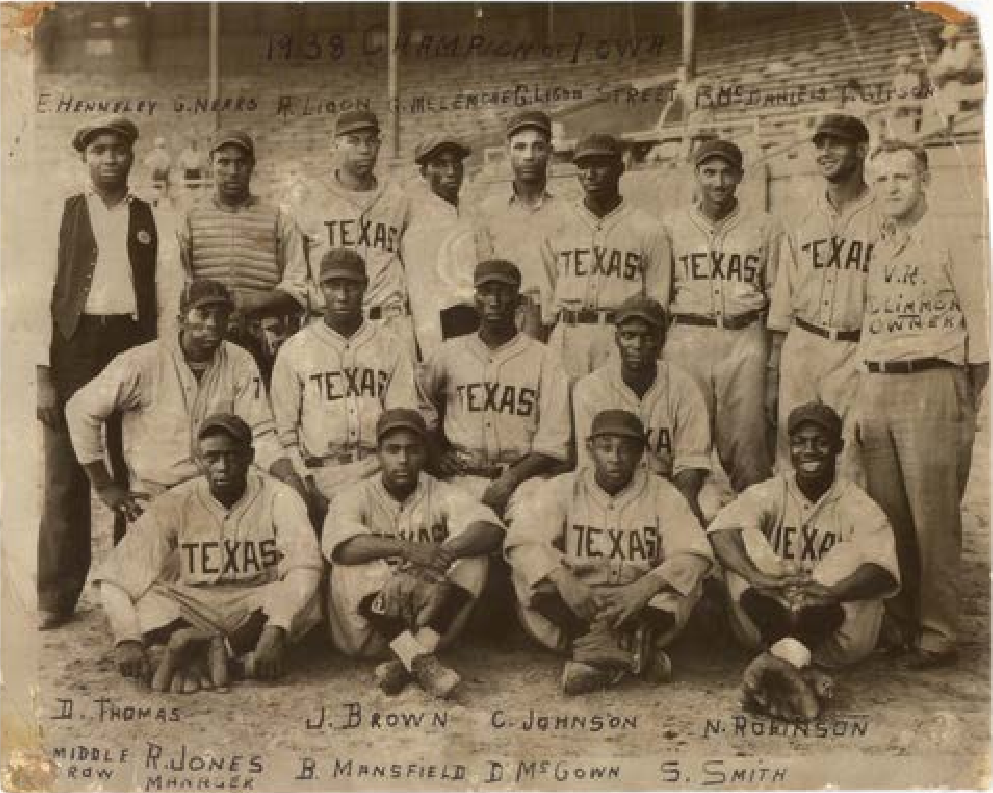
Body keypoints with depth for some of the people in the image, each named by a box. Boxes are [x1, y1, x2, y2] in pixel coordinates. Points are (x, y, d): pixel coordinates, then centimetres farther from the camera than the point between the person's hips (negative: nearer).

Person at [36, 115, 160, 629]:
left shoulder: (151, 218, 10)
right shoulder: (64, 213, 6)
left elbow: (166, 294, 8)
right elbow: (44, 293, 2)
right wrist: (44, 374, -6)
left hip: (136, 346, 1)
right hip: (75, 346, -1)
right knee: (65, 476, 0)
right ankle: (57, 597, 8)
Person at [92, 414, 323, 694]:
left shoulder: (277, 497, -8)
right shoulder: (175, 503, -7)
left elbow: (305, 566, -23)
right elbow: (114, 579, -13)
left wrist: (276, 631, -39)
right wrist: (127, 638, -32)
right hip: (192, 612, 1)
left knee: (307, 596, -31)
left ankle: (197, 650, -26)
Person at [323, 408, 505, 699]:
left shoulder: (442, 494, 4)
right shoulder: (357, 496, -1)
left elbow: (492, 529, -15)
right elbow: (337, 546, -24)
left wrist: (447, 552, -35)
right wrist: (405, 548, -36)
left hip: (431, 616, 2)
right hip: (370, 630, -1)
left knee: (472, 557, -19)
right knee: (352, 568, -28)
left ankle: (405, 662, -29)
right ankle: (420, 661, -35)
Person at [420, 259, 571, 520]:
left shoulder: (543, 360, 5)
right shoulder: (448, 354, 12)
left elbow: (552, 445, -2)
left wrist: (508, 482, -13)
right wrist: (436, 452, 13)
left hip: (522, 476, -1)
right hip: (462, 476, 1)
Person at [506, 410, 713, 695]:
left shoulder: (661, 493, 1)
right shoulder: (563, 489, 1)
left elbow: (696, 554, -13)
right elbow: (521, 542, -13)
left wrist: (645, 587, -30)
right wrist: (562, 578, -32)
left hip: (640, 604, 0)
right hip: (575, 604, 1)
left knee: (684, 576, -27)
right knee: (529, 576, -28)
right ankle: (635, 648, -28)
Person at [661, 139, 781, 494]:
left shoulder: (765, 227, 9)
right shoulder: (672, 225, 10)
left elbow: (776, 293, 10)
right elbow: (657, 295, 12)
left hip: (745, 340, 0)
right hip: (687, 340, 1)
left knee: (746, 438, -2)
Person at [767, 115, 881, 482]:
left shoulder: (883, 218, -1)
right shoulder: (802, 221, 13)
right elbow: (783, 300, 13)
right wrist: (773, 368, 9)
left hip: (857, 354, -4)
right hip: (800, 347, 4)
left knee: (850, 463, -2)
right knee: (790, 455, 6)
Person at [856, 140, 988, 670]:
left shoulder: (950, 243, 0)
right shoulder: (876, 251, 17)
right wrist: (863, 399, 13)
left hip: (931, 385, -6)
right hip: (876, 388, 6)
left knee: (934, 520, -5)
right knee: (885, 516, 6)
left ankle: (937, 636, 1)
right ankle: (897, 626, 15)